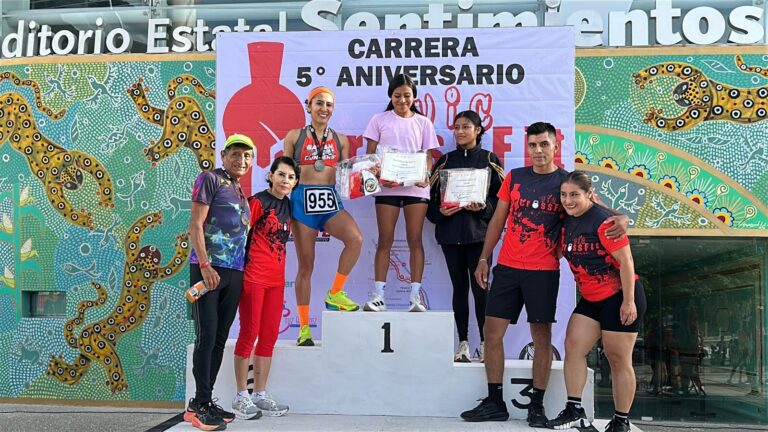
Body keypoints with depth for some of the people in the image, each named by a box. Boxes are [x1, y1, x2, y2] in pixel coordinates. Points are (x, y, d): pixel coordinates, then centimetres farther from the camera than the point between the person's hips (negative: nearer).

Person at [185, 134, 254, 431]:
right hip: (208, 269, -7)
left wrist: (242, 270, 14)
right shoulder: (210, 179, -1)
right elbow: (196, 224, -9)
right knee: (206, 336, -6)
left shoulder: (241, 193, 20)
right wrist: (205, 265, -17)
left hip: (234, 273, 7)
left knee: (220, 339, 9)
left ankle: (205, 401, 17)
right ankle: (200, 404, 1)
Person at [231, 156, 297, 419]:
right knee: (249, 334, -1)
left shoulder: (288, 206, 12)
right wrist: (243, 269, -12)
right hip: (254, 276, -7)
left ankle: (260, 394, 18)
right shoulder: (259, 201, -8)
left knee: (269, 337, 9)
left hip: (276, 279, 7)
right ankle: (241, 396, 9)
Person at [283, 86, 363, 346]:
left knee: (355, 239, -27)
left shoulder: (340, 140, 13)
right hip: (302, 200, -2)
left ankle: (334, 294, -6)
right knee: (305, 265, 2)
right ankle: (304, 327, 12)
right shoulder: (294, 137, 7)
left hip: (330, 200, 2)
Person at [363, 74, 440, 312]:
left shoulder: (423, 122, 11)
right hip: (387, 186, 0)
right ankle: (378, 295, 2)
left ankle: (416, 296, 2)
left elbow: (428, 156, 9)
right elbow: (370, 154, 6)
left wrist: (426, 176, -12)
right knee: (385, 240, -1)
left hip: (416, 187, 1)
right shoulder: (380, 120, 8)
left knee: (415, 239, -1)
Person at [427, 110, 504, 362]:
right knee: (459, 287, 6)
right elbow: (431, 195, 9)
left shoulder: (489, 159, 6)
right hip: (450, 232, 3)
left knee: (480, 287, -5)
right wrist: (440, 212, -9)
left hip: (478, 231, -2)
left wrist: (483, 207, -16)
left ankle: (485, 343, 4)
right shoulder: (445, 161, 12)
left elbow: (500, 196, 1)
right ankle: (463, 344, 12)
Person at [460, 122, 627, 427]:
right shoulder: (514, 177, 9)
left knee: (542, 337, 2)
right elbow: (498, 220, 13)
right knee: (492, 332, 2)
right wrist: (483, 258, 10)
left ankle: (537, 406, 15)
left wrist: (621, 218, -27)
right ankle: (494, 403, 15)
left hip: (543, 271, -3)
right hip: (507, 267, 3)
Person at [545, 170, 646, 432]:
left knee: (619, 360, 1)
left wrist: (629, 301, -20)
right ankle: (575, 411, 6)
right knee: (573, 347, -1)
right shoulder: (568, 222, 6)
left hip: (619, 297, -8)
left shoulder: (604, 220, -18)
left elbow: (625, 261, -19)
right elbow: (563, 253, 22)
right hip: (590, 300, 8)